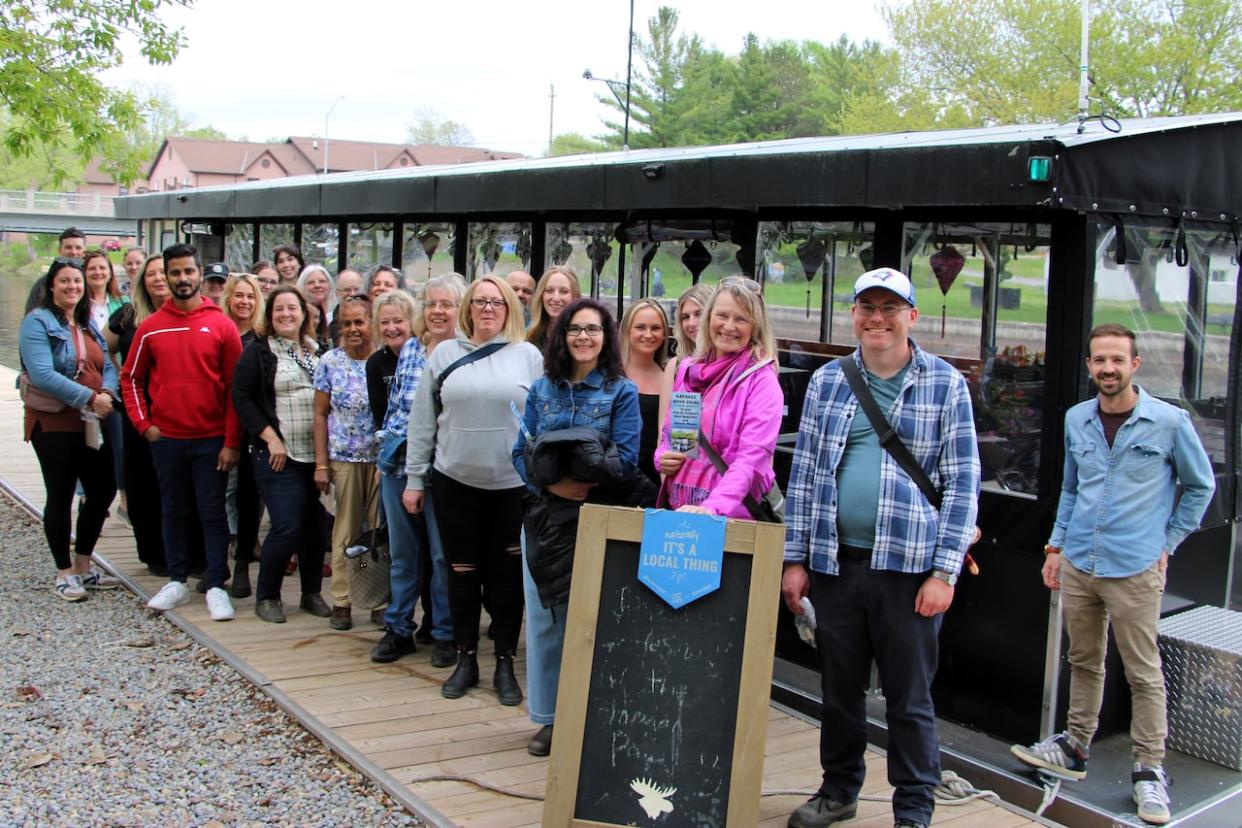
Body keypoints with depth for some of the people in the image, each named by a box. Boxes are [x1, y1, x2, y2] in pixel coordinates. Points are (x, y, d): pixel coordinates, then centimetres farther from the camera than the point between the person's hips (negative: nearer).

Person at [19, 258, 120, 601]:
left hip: (92, 423, 7)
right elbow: (42, 374, -20)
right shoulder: (38, 322, -8)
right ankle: (65, 572, 15)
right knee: (60, 497, 3)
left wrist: (107, 393, -14)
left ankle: (83, 564, 26)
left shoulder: (89, 324, 14)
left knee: (103, 490, 10)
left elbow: (108, 366, 8)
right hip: (55, 424, -7)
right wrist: (90, 397, -22)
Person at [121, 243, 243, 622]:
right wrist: (143, 423, 0)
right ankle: (176, 581, 23)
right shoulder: (151, 326, 3)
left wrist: (232, 441, -7)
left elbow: (235, 387, -3)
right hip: (166, 437, 2)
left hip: (211, 438, -2)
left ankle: (216, 587, 8)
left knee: (212, 512, 2)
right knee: (173, 510, 12)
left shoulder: (221, 325, -3)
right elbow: (131, 378, 12)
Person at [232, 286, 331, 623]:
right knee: (286, 527, -9)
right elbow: (241, 397, -7)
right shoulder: (258, 352, -1)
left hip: (316, 453, 5)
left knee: (314, 526, 8)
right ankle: (266, 596, 8)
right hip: (278, 455, -4)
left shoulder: (316, 351, 12)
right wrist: (271, 438, -13)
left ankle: (312, 593, 22)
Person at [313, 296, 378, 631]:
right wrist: (321, 463, 0)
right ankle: (341, 601, 15)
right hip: (343, 458, 0)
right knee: (345, 531, 6)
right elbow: (321, 414, 4)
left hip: (382, 457, 0)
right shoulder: (330, 362, 3)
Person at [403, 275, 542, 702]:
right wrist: (414, 478, 5)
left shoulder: (528, 356, 1)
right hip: (455, 480, 2)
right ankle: (466, 659, 22)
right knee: (462, 571, 9)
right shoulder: (444, 354, 5)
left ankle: (505, 663, 16)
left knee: (507, 574, 5)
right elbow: (422, 421, 7)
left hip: (513, 483, -1)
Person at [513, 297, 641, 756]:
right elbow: (521, 452, 5)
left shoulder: (622, 392, -1)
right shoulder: (542, 389, 9)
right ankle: (550, 718, 20)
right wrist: (551, 484, -13)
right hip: (545, 515, 4)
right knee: (543, 617, 7)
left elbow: (626, 458, -9)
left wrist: (584, 476, -23)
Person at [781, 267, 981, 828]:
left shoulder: (945, 384, 0)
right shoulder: (827, 381, 8)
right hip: (835, 562, 3)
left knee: (909, 698, 6)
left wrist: (944, 571, -8)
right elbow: (804, 472, 9)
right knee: (838, 687, 15)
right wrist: (796, 559, 5)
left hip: (909, 567, -3)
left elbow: (962, 482, -2)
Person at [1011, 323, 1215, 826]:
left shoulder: (1169, 422, -6)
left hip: (1135, 571, -4)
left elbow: (1200, 486, 7)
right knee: (1084, 662, 16)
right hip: (1078, 565, 4)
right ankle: (1075, 749, 29)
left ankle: (1149, 770, 13)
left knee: (1144, 674, 2)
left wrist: (1167, 543, 4)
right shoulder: (1076, 420, 6)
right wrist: (1057, 545, 13)